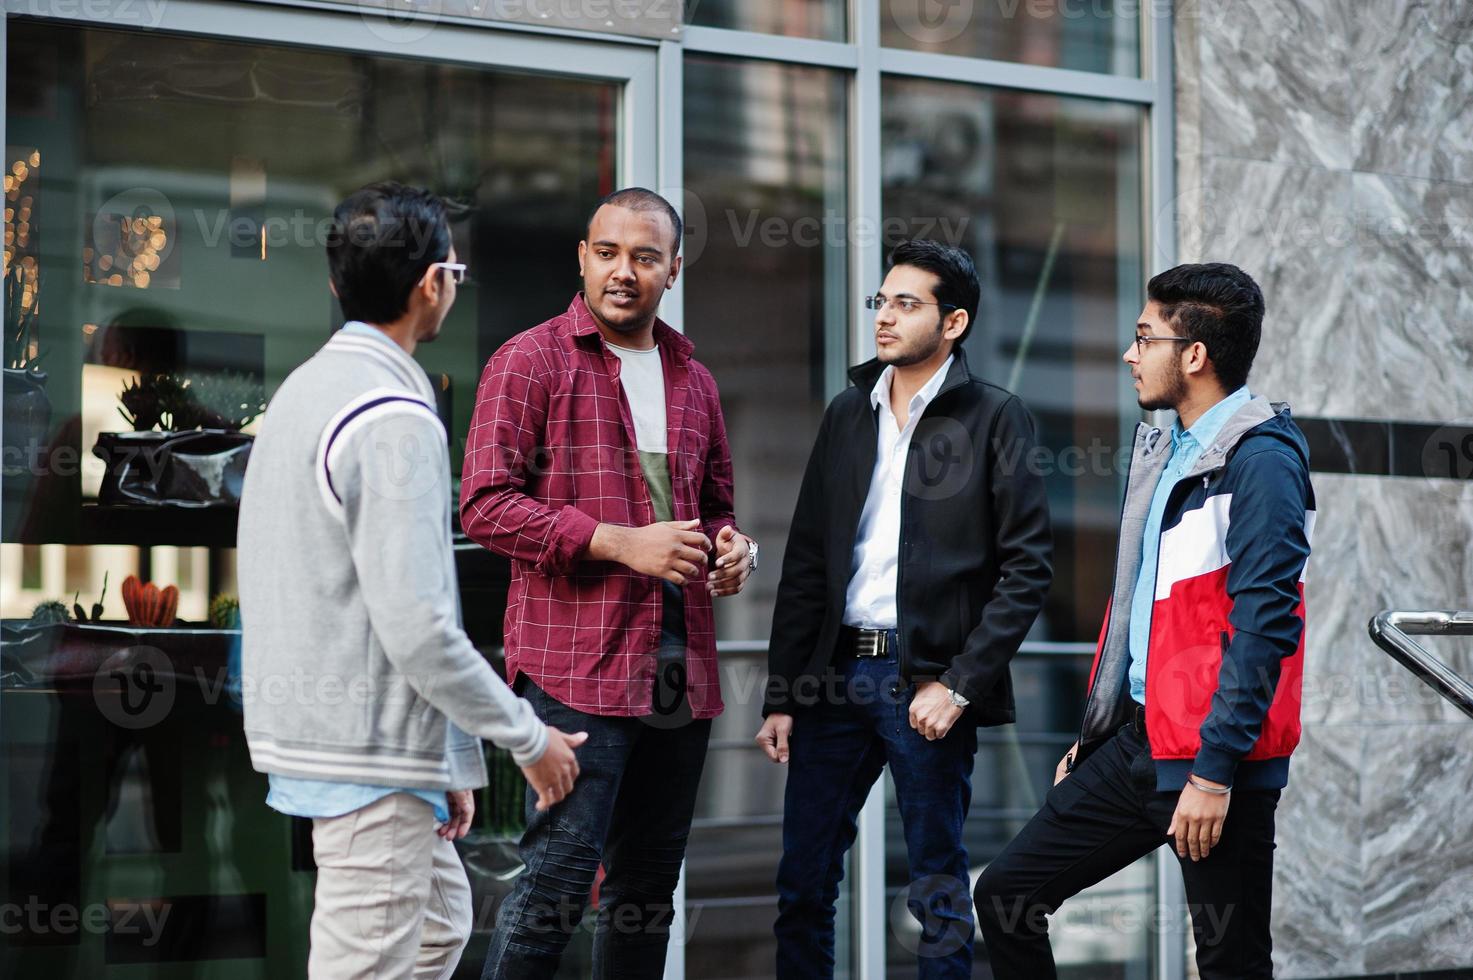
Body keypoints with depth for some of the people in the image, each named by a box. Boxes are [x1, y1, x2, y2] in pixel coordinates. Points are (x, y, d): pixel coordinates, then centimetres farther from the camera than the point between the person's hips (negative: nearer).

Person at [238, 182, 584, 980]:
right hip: (370, 756, -10)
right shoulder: (393, 420, -19)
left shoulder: (307, 389, 11)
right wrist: (528, 737, -12)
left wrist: (454, 757, 18)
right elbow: (416, 625, -24)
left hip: (316, 728, 10)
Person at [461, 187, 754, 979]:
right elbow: (484, 505, -11)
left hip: (680, 673, 6)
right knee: (559, 870, -12)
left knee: (648, 884, 11)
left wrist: (729, 546, 3)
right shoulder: (531, 362, -2)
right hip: (574, 667, -6)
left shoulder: (692, 379, 17)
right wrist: (621, 543, -17)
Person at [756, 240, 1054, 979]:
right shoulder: (847, 414, 12)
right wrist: (780, 696, 7)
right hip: (838, 669, 5)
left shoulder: (995, 418, -2)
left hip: (929, 678, -5)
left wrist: (958, 684, -13)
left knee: (938, 894, 4)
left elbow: (1026, 568, -6)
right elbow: (805, 563, 12)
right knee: (802, 882, 7)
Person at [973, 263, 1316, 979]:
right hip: (1137, 743, 9)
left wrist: (1214, 772, -22)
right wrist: (1093, 739, 21)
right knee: (1005, 894, 7)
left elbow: (1263, 624, -20)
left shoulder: (1261, 460, -13)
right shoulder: (1163, 451, 16)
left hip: (1214, 762, -9)